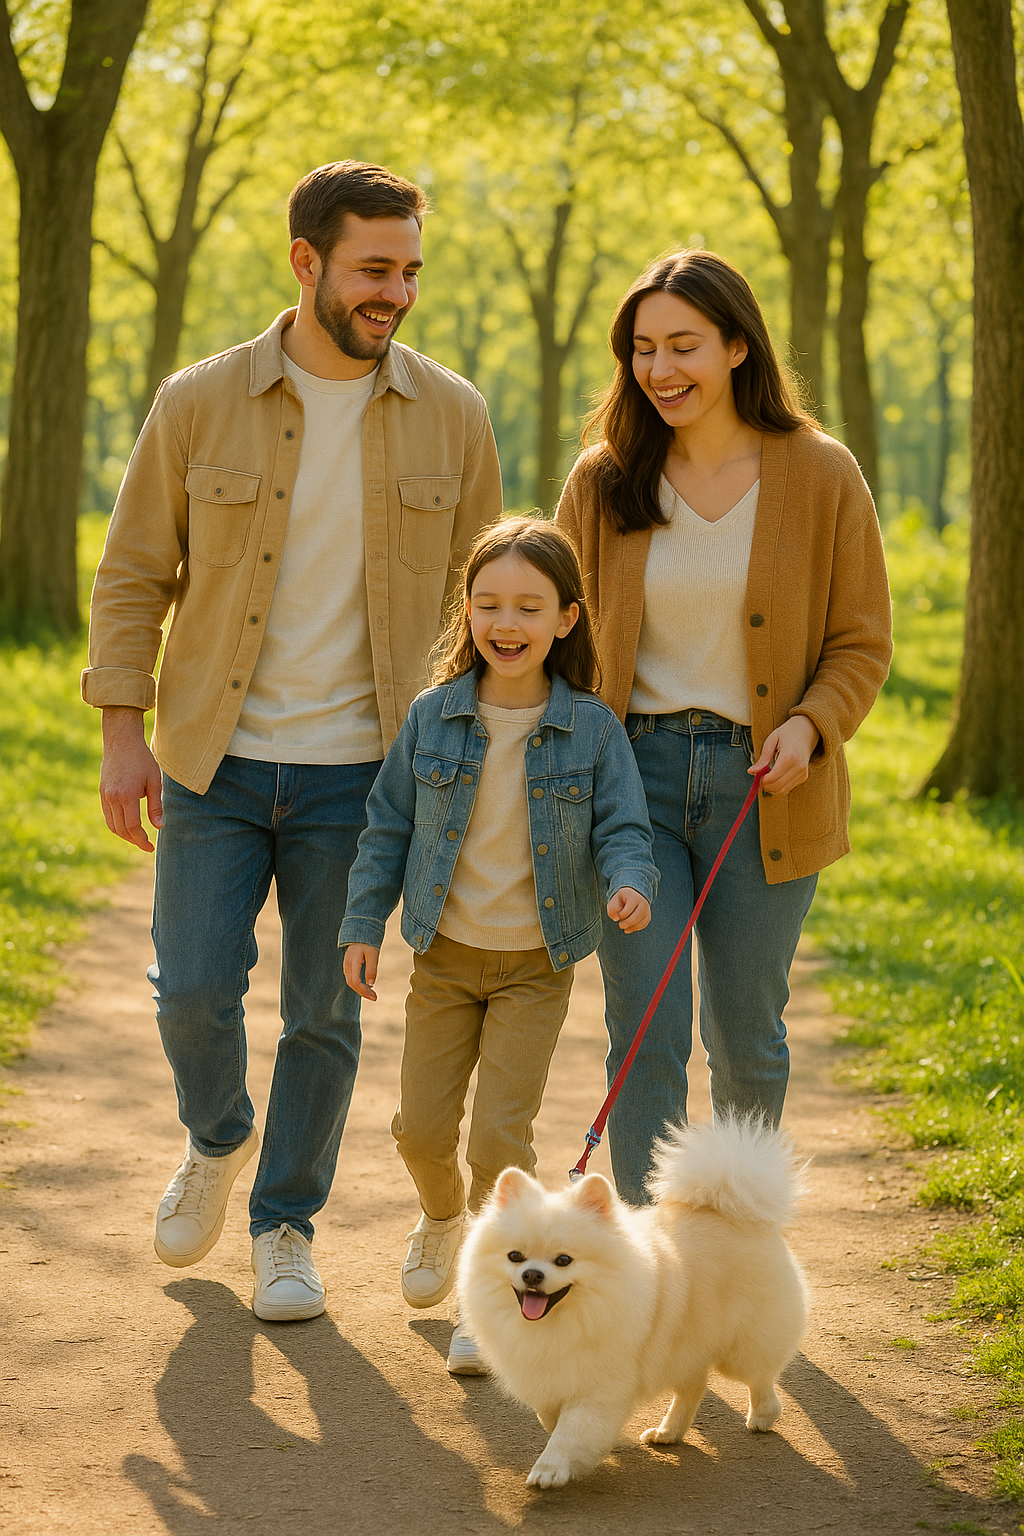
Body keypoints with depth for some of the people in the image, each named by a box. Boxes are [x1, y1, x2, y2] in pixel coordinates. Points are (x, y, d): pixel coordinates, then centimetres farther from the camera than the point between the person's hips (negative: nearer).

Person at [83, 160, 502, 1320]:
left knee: (325, 1010, 5)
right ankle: (216, 1140, 30)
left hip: (355, 770, 1)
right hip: (214, 760, 0)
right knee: (194, 990, -2)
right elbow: (133, 577, 2)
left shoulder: (449, 416, 0)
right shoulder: (200, 405, -3)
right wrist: (123, 732, -4)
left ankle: (284, 1226, 22)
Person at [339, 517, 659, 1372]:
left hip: (536, 964, -2)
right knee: (422, 1124, 7)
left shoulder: (591, 730, -9)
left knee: (501, 1134, -7)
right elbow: (389, 826, 3)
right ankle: (444, 1215, 41)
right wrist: (364, 924, 1)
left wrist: (629, 885, -28)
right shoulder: (434, 717, -5)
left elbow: (621, 829, -7)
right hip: (445, 955, 2)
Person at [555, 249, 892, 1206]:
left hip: (762, 786, -1)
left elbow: (862, 643, 2)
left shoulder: (819, 475, -2)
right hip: (633, 774, 1)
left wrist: (811, 726, -16)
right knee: (645, 1038, -4)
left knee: (745, 1036, 9)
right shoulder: (603, 480, 3)